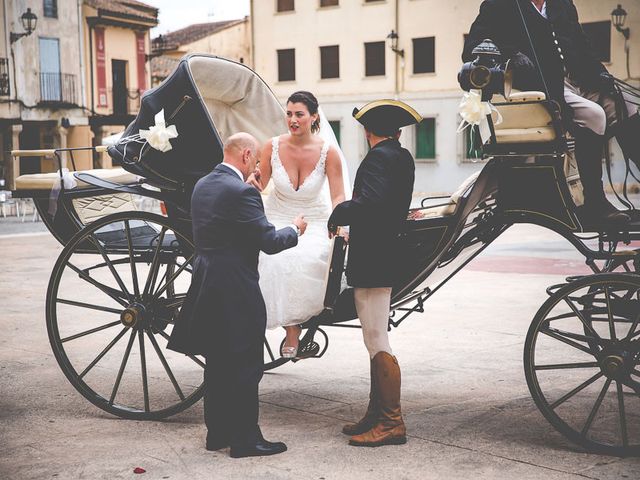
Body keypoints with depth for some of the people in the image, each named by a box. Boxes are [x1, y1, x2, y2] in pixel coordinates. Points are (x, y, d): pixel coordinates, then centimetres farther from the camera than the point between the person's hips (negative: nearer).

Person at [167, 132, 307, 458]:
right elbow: (268, 242, -17)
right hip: (236, 291, -9)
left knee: (217, 363, 16)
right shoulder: (241, 192, -18)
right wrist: (295, 230, 2)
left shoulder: (202, 185, 10)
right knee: (245, 366, 0)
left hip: (206, 285, 9)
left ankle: (217, 432, 24)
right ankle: (245, 439, 6)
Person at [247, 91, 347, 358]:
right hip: (278, 218, 1)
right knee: (277, 260, -29)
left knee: (311, 258, -31)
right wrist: (253, 182, -24)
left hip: (314, 221, -1)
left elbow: (338, 197, -14)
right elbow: (259, 186, 0)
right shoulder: (273, 147, -10)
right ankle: (292, 333, -21)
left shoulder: (328, 151, -13)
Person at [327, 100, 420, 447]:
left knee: (377, 343, -6)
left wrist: (337, 215, -13)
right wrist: (355, 231, 28)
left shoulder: (379, 158, -13)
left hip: (372, 262, -10)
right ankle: (377, 415, 24)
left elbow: (370, 202, -29)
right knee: (376, 341, 16)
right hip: (383, 258, 10)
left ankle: (391, 423, -1)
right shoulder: (403, 158, 14)